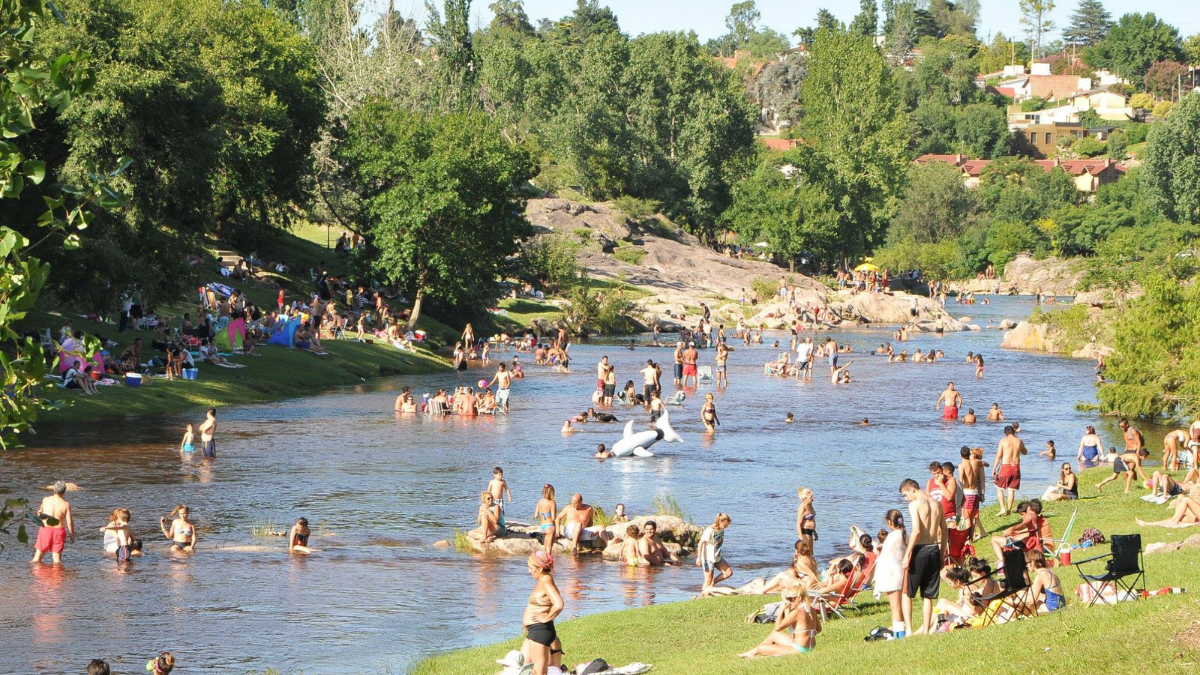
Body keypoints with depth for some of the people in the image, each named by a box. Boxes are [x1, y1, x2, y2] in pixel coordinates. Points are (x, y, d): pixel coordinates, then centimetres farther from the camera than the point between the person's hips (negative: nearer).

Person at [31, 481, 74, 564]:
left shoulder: (45, 500, -4)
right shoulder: (66, 504, -10)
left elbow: (39, 512, 15)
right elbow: (69, 522, -8)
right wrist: (72, 534, 5)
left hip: (45, 529, 1)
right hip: (59, 531, -1)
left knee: (37, 558, 11)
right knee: (57, 558, 8)